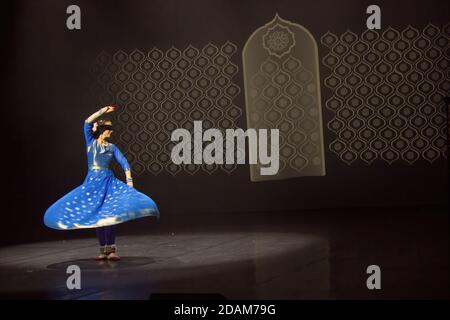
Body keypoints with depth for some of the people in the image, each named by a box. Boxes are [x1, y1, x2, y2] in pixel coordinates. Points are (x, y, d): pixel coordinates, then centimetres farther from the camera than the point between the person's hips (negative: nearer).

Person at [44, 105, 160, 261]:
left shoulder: (112, 147, 9)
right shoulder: (91, 142, 8)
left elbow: (124, 162, 1)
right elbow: (87, 123, -2)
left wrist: (129, 181, -11)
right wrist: (103, 111, -3)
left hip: (108, 182, -1)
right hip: (92, 182, 1)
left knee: (108, 215, -13)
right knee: (96, 216, 1)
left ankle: (111, 250, -10)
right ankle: (103, 250, 8)